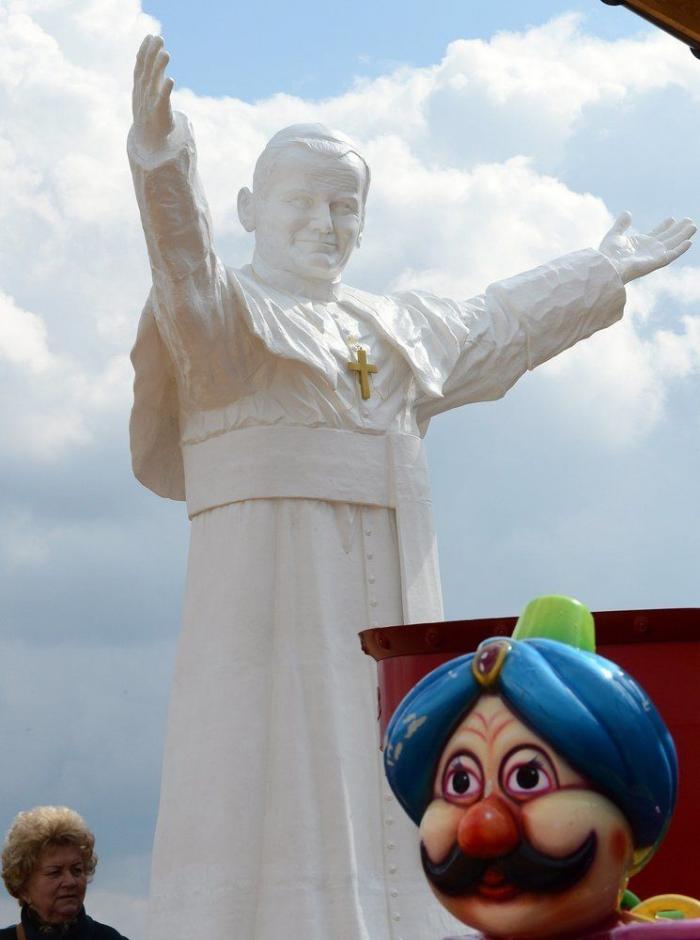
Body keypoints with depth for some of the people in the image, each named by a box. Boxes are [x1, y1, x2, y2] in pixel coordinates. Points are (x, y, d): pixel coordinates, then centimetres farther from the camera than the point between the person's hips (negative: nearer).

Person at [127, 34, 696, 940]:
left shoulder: (391, 329, 22)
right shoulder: (218, 316, 0)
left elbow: (498, 326, 37)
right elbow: (188, 278, -22)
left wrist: (604, 272, 48)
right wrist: (161, 156, -40)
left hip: (382, 627, 7)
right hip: (268, 617, -7)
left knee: (373, 860, 3)